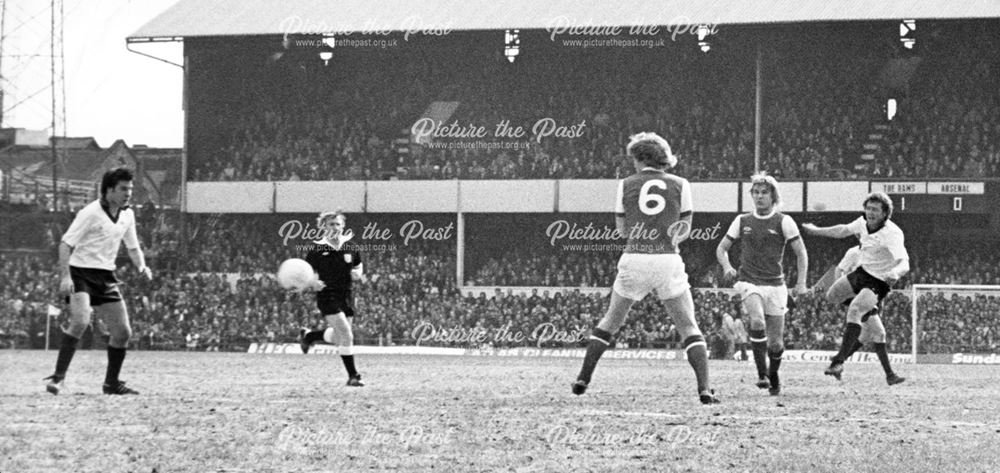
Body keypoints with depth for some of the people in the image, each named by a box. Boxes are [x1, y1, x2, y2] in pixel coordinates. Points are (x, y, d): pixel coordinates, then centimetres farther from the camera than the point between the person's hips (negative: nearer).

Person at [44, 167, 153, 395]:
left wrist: (142, 267, 2)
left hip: (106, 278, 7)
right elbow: (65, 244, -14)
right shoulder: (91, 213, -13)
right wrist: (65, 276, -24)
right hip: (81, 273, -7)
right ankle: (58, 376, -23)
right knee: (80, 321, -29)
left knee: (123, 331, 4)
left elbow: (133, 247, 22)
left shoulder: (127, 215, 9)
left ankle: (112, 383, 21)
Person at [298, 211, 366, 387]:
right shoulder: (318, 250, -5)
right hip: (328, 295, -5)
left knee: (337, 337, 13)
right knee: (346, 335, -16)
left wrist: (358, 275, -7)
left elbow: (359, 268, 17)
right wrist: (313, 283, -19)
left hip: (347, 296, 5)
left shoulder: (352, 249, 4)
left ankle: (308, 335, 43)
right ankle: (352, 375, -7)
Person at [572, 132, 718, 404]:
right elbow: (685, 231, 10)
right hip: (668, 260, -1)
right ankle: (704, 389, -8)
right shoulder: (680, 185, 5)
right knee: (688, 327, 4)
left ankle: (583, 379, 18)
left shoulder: (626, 185, 6)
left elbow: (622, 230, 12)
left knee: (611, 320, 18)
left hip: (634, 260, 1)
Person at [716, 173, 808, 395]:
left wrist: (801, 283, -6)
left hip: (775, 285, 0)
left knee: (775, 342, 2)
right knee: (757, 321, -29)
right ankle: (761, 374, -22)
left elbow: (801, 253, 4)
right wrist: (727, 267, -4)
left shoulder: (783, 222, 1)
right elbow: (722, 248, 17)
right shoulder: (742, 221, 8)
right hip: (749, 282, 0)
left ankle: (774, 375, 31)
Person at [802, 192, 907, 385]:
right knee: (832, 295, 15)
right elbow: (843, 231, 16)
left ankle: (839, 362, -27)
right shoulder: (863, 223, -5)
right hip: (861, 272, 9)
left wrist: (895, 273, -60)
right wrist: (816, 230, 24)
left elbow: (904, 263, -38)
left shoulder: (892, 234, -27)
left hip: (879, 281, -9)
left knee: (854, 310, -27)